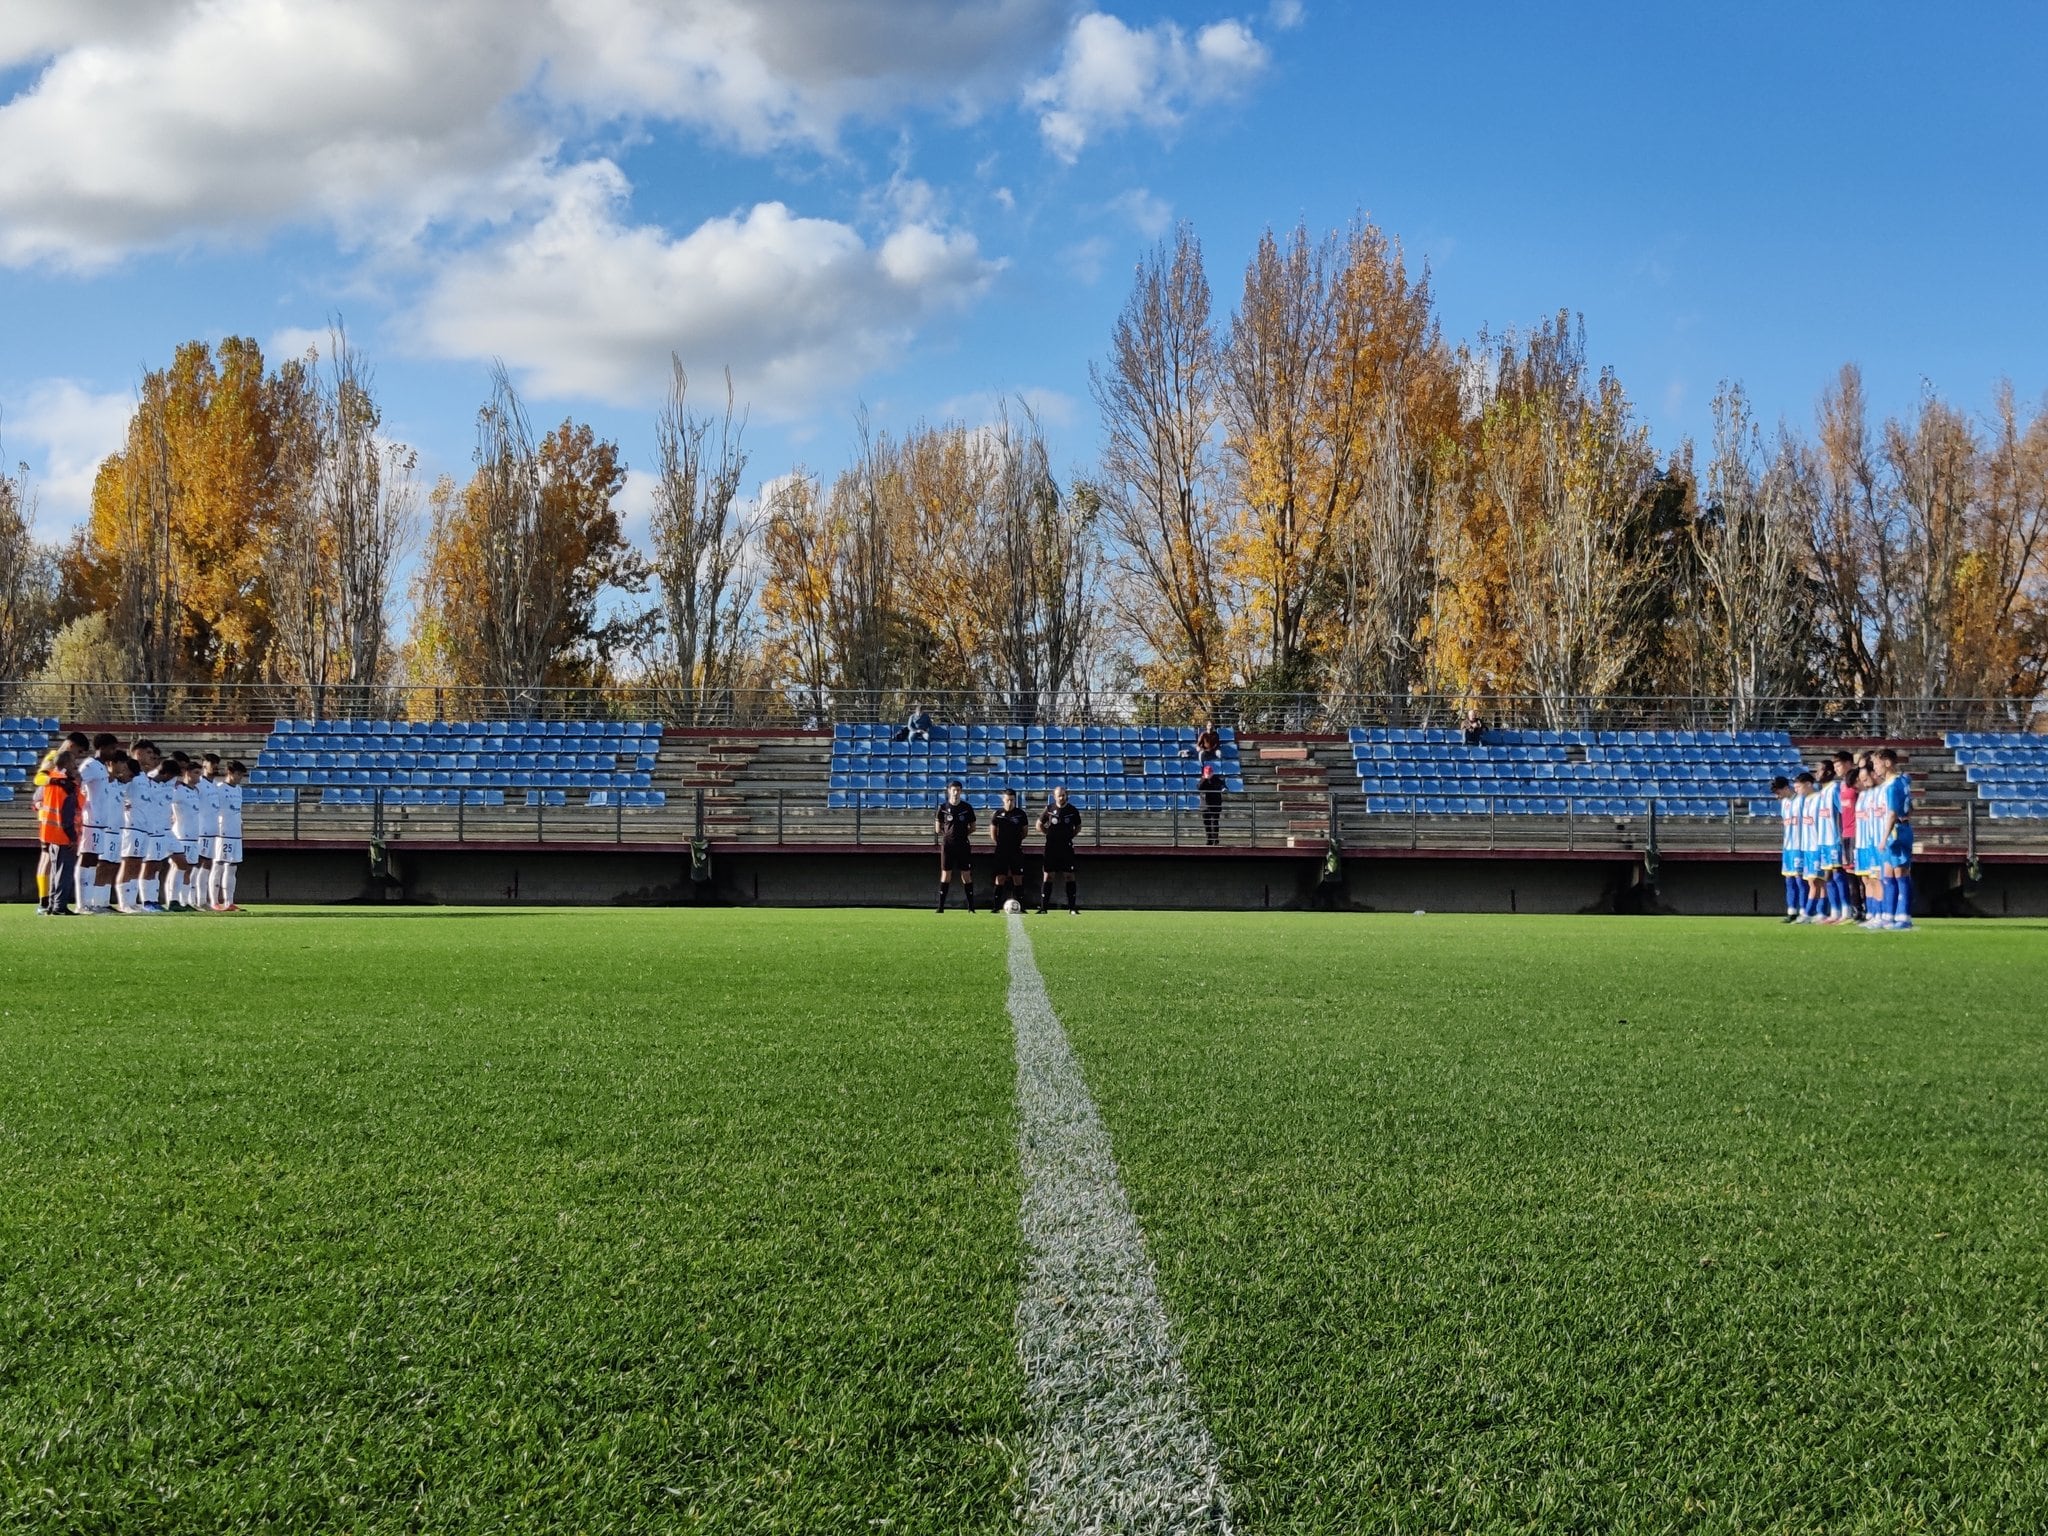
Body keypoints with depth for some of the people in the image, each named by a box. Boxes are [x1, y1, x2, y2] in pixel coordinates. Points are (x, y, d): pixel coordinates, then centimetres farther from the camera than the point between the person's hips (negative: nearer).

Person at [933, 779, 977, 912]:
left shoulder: (967, 807, 3)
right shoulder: (943, 807, 2)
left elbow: (973, 828, 10)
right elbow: (938, 829, 8)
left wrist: (963, 834, -1)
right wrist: (948, 833, 1)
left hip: (963, 845, 0)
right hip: (947, 845, 0)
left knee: (966, 875, 0)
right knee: (945, 874, 0)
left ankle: (971, 906, 5)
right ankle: (941, 907, 2)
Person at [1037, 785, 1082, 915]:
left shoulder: (1073, 810, 2)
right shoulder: (1049, 809, 1)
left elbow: (1078, 827, 15)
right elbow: (1039, 825, 12)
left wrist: (1070, 836, 2)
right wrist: (1050, 834, 4)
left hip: (1067, 846, 0)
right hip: (1051, 847, 0)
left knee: (1070, 876, -1)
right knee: (1048, 875, -1)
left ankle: (1072, 908, 2)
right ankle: (1043, 907, 2)